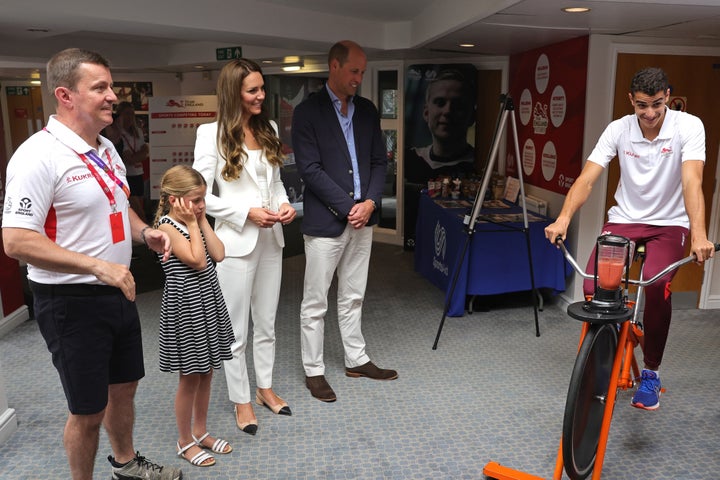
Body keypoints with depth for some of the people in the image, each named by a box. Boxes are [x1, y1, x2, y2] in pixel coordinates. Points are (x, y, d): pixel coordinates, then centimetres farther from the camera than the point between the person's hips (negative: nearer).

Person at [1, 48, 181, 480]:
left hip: (118, 293, 8)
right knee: (89, 410, 7)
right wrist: (98, 266, -28)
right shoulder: (38, 156, -19)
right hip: (72, 301, -8)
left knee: (124, 386, 23)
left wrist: (145, 231, 0)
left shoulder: (106, 148, 8)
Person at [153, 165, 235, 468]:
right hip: (184, 308, -8)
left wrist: (202, 220, -2)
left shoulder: (195, 222, 9)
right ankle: (186, 442, 22)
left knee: (206, 373, 16)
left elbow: (219, 255, -2)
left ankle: (201, 432, 32)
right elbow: (197, 261, -23)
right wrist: (192, 222, -16)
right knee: (190, 377, 4)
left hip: (208, 303, 8)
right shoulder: (167, 225, -15)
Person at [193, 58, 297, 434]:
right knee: (235, 329, 8)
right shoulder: (212, 134, -9)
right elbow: (201, 195, -10)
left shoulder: (268, 130, 9)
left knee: (266, 323, 18)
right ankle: (241, 401, 24)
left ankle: (265, 388, 35)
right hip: (236, 242, -6)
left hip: (271, 239, 6)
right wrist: (247, 213, -18)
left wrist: (285, 204, -4)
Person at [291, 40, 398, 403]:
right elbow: (309, 169, -14)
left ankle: (356, 360, 31)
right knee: (315, 303, 4)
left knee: (353, 298, 17)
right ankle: (313, 371, 18)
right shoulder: (307, 112, -7)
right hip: (325, 222, -5)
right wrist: (349, 207, -15)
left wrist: (370, 202, -6)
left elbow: (379, 161, 10)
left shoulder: (367, 111, 10)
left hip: (362, 218, 6)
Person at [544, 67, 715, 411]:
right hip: (624, 219, 2)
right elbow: (587, 179, -17)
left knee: (656, 283, -31)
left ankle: (650, 371, -8)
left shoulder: (688, 126, -14)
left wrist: (699, 235, -42)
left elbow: (692, 181, -28)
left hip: (669, 224, -2)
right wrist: (564, 217, -35)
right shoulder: (618, 130, -8)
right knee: (593, 287, -20)